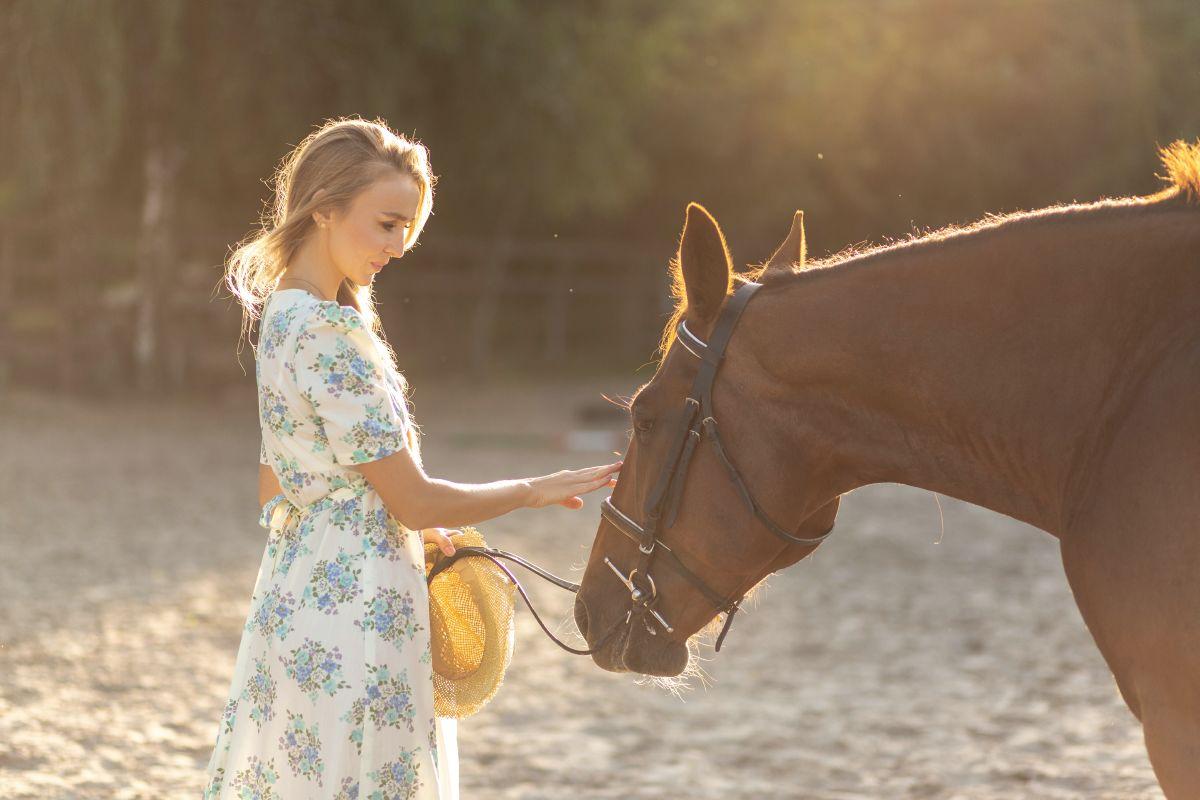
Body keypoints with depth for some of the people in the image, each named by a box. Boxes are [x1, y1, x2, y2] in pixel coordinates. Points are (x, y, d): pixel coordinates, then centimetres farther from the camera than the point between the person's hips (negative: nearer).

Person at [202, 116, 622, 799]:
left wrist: (411, 529, 17)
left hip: (298, 584, 10)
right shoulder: (331, 335, -19)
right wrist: (536, 491, -5)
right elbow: (414, 500, -17)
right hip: (356, 609, -10)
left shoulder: (282, 313, 10)